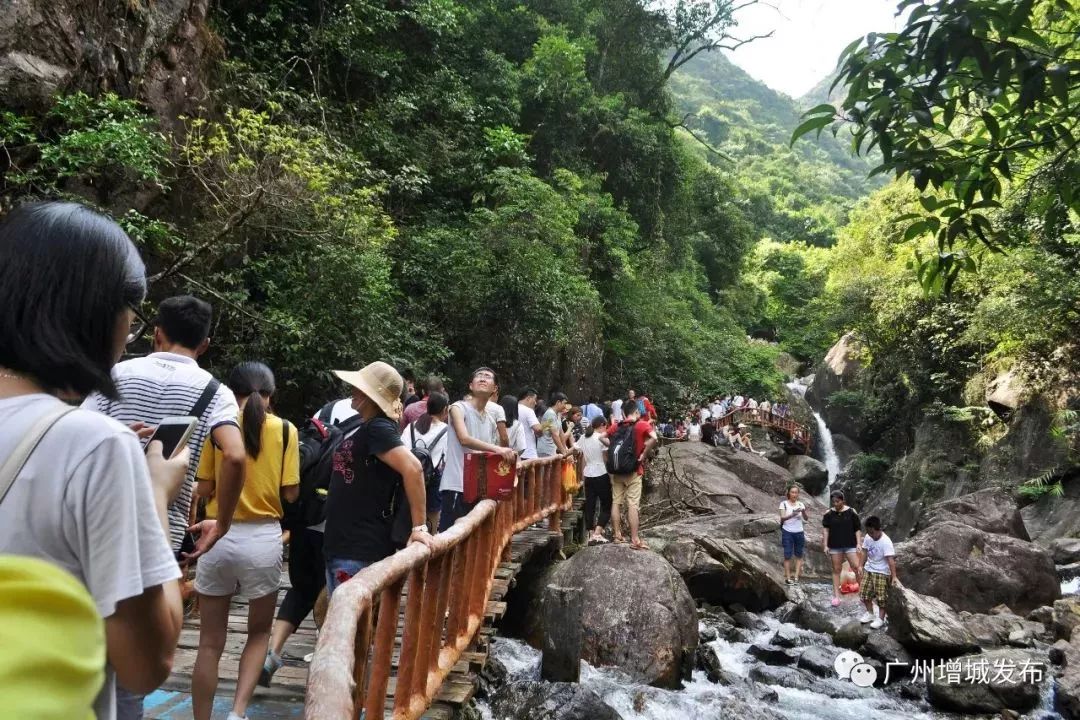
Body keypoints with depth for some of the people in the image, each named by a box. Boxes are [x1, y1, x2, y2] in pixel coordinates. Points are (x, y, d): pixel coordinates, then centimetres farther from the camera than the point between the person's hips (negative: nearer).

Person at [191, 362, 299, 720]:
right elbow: (291, 493, -3)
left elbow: (204, 489, 0)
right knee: (259, 632, 20)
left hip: (218, 537, 1)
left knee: (211, 643, 13)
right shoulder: (286, 430, -4)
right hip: (263, 538, 0)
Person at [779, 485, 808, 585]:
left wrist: (803, 511, -26)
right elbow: (782, 517, -12)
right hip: (787, 532, -3)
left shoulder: (800, 504, 5)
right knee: (788, 555, -2)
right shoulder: (784, 504, -3)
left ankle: (796, 577, 7)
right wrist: (792, 514, -29)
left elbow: (805, 518, -5)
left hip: (799, 532, 3)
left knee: (799, 555, 3)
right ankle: (788, 577, 0)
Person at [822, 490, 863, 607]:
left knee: (856, 567, -9)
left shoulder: (851, 512, -2)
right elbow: (826, 530, 3)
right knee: (836, 570, 6)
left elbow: (858, 529, 2)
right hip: (835, 546, 1)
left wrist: (859, 543, -6)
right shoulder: (828, 514, 1)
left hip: (850, 545, -1)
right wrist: (825, 545, -3)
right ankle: (836, 596, 10)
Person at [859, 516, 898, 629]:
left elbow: (891, 560, -29)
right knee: (864, 593, 11)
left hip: (882, 572, -6)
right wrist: (861, 566, 10)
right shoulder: (867, 537, -7)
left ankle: (880, 618, 16)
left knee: (881, 597, 0)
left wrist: (894, 577, -33)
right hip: (868, 570, 6)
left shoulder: (886, 542, -26)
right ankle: (870, 613, 30)